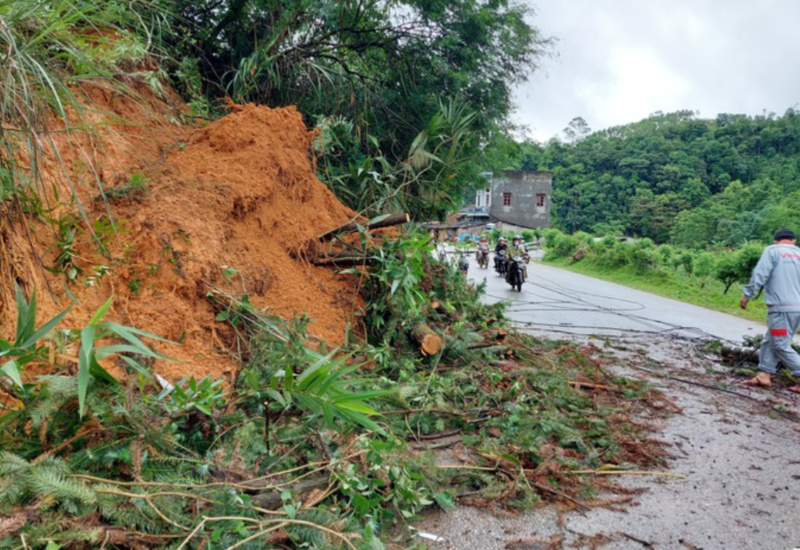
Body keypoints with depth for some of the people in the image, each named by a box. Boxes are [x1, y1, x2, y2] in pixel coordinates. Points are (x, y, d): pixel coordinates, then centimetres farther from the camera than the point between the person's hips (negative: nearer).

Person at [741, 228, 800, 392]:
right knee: (770, 341, 11)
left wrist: (747, 295, -4)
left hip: (781, 307, -7)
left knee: (780, 345, -2)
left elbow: (760, 275, -10)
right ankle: (765, 374, 8)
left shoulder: (772, 250, -1)